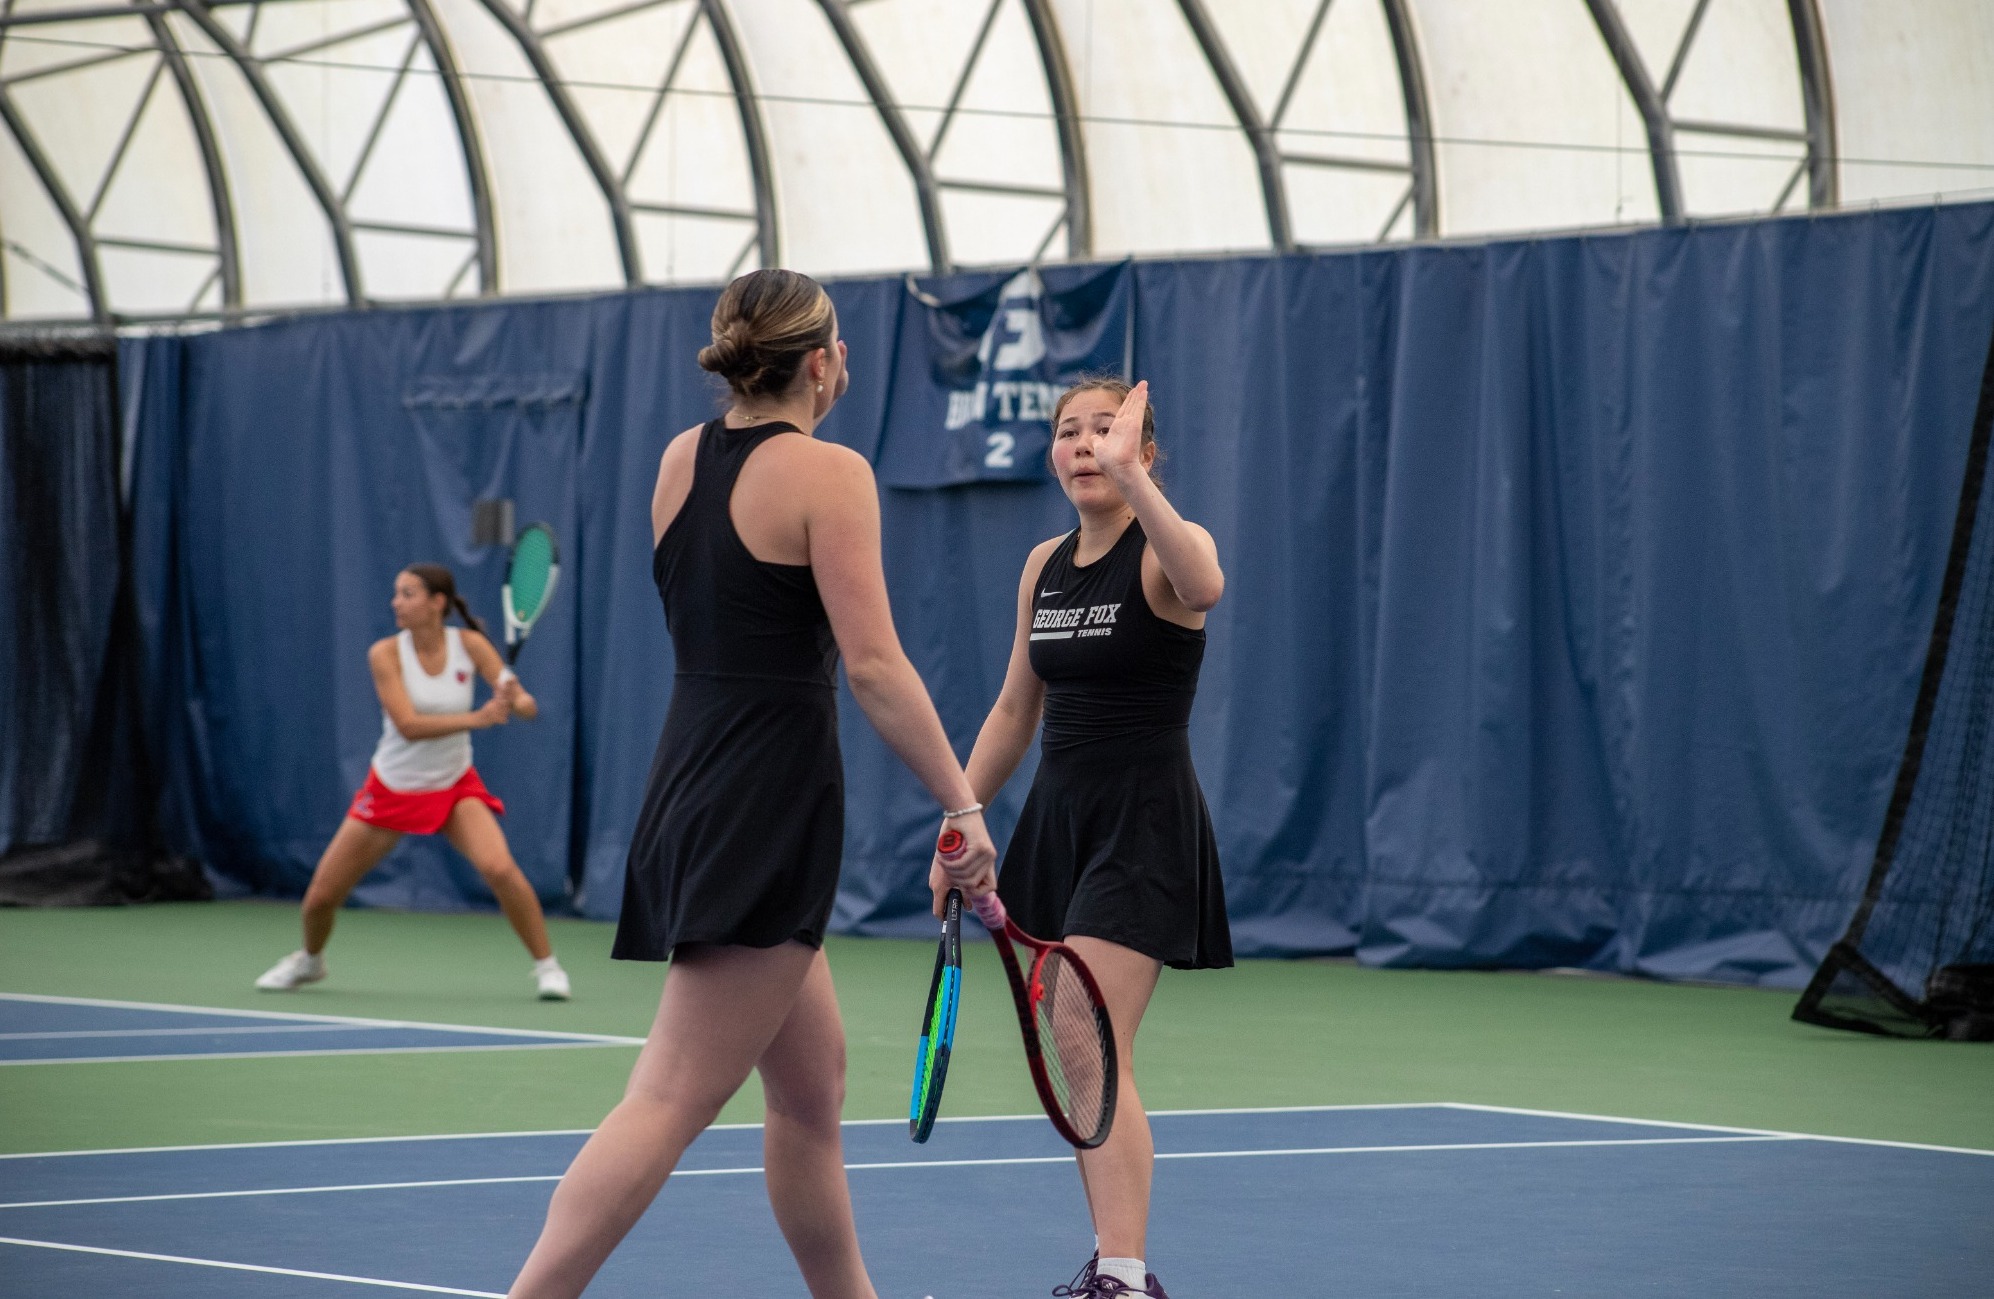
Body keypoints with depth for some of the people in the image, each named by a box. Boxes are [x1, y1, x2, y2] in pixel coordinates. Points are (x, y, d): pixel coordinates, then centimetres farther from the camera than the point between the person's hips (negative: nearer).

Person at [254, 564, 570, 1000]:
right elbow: (408, 725, -27)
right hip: (392, 789, 0)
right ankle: (310, 960, 38)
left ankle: (547, 965, -10)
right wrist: (476, 719, -40)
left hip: (455, 787, 0)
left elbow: (524, 704, -15)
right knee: (320, 896, 3)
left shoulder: (469, 644, -11)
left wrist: (517, 698, -40)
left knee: (500, 868, -28)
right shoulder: (386, 653, -16)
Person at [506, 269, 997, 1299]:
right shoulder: (830, 473, -10)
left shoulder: (680, 460, 11)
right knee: (670, 1101, -12)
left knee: (813, 1082, 19)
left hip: (691, 789, 9)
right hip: (771, 805, -9)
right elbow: (873, 665, -16)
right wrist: (962, 805, -13)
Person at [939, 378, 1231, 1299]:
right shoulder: (1044, 567, 11)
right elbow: (1014, 711, 19)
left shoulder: (1164, 551, -10)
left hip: (1145, 823, -7)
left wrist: (1131, 476, -47)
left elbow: (1203, 587, -38)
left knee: (1094, 1049, -18)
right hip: (1057, 817, 7)